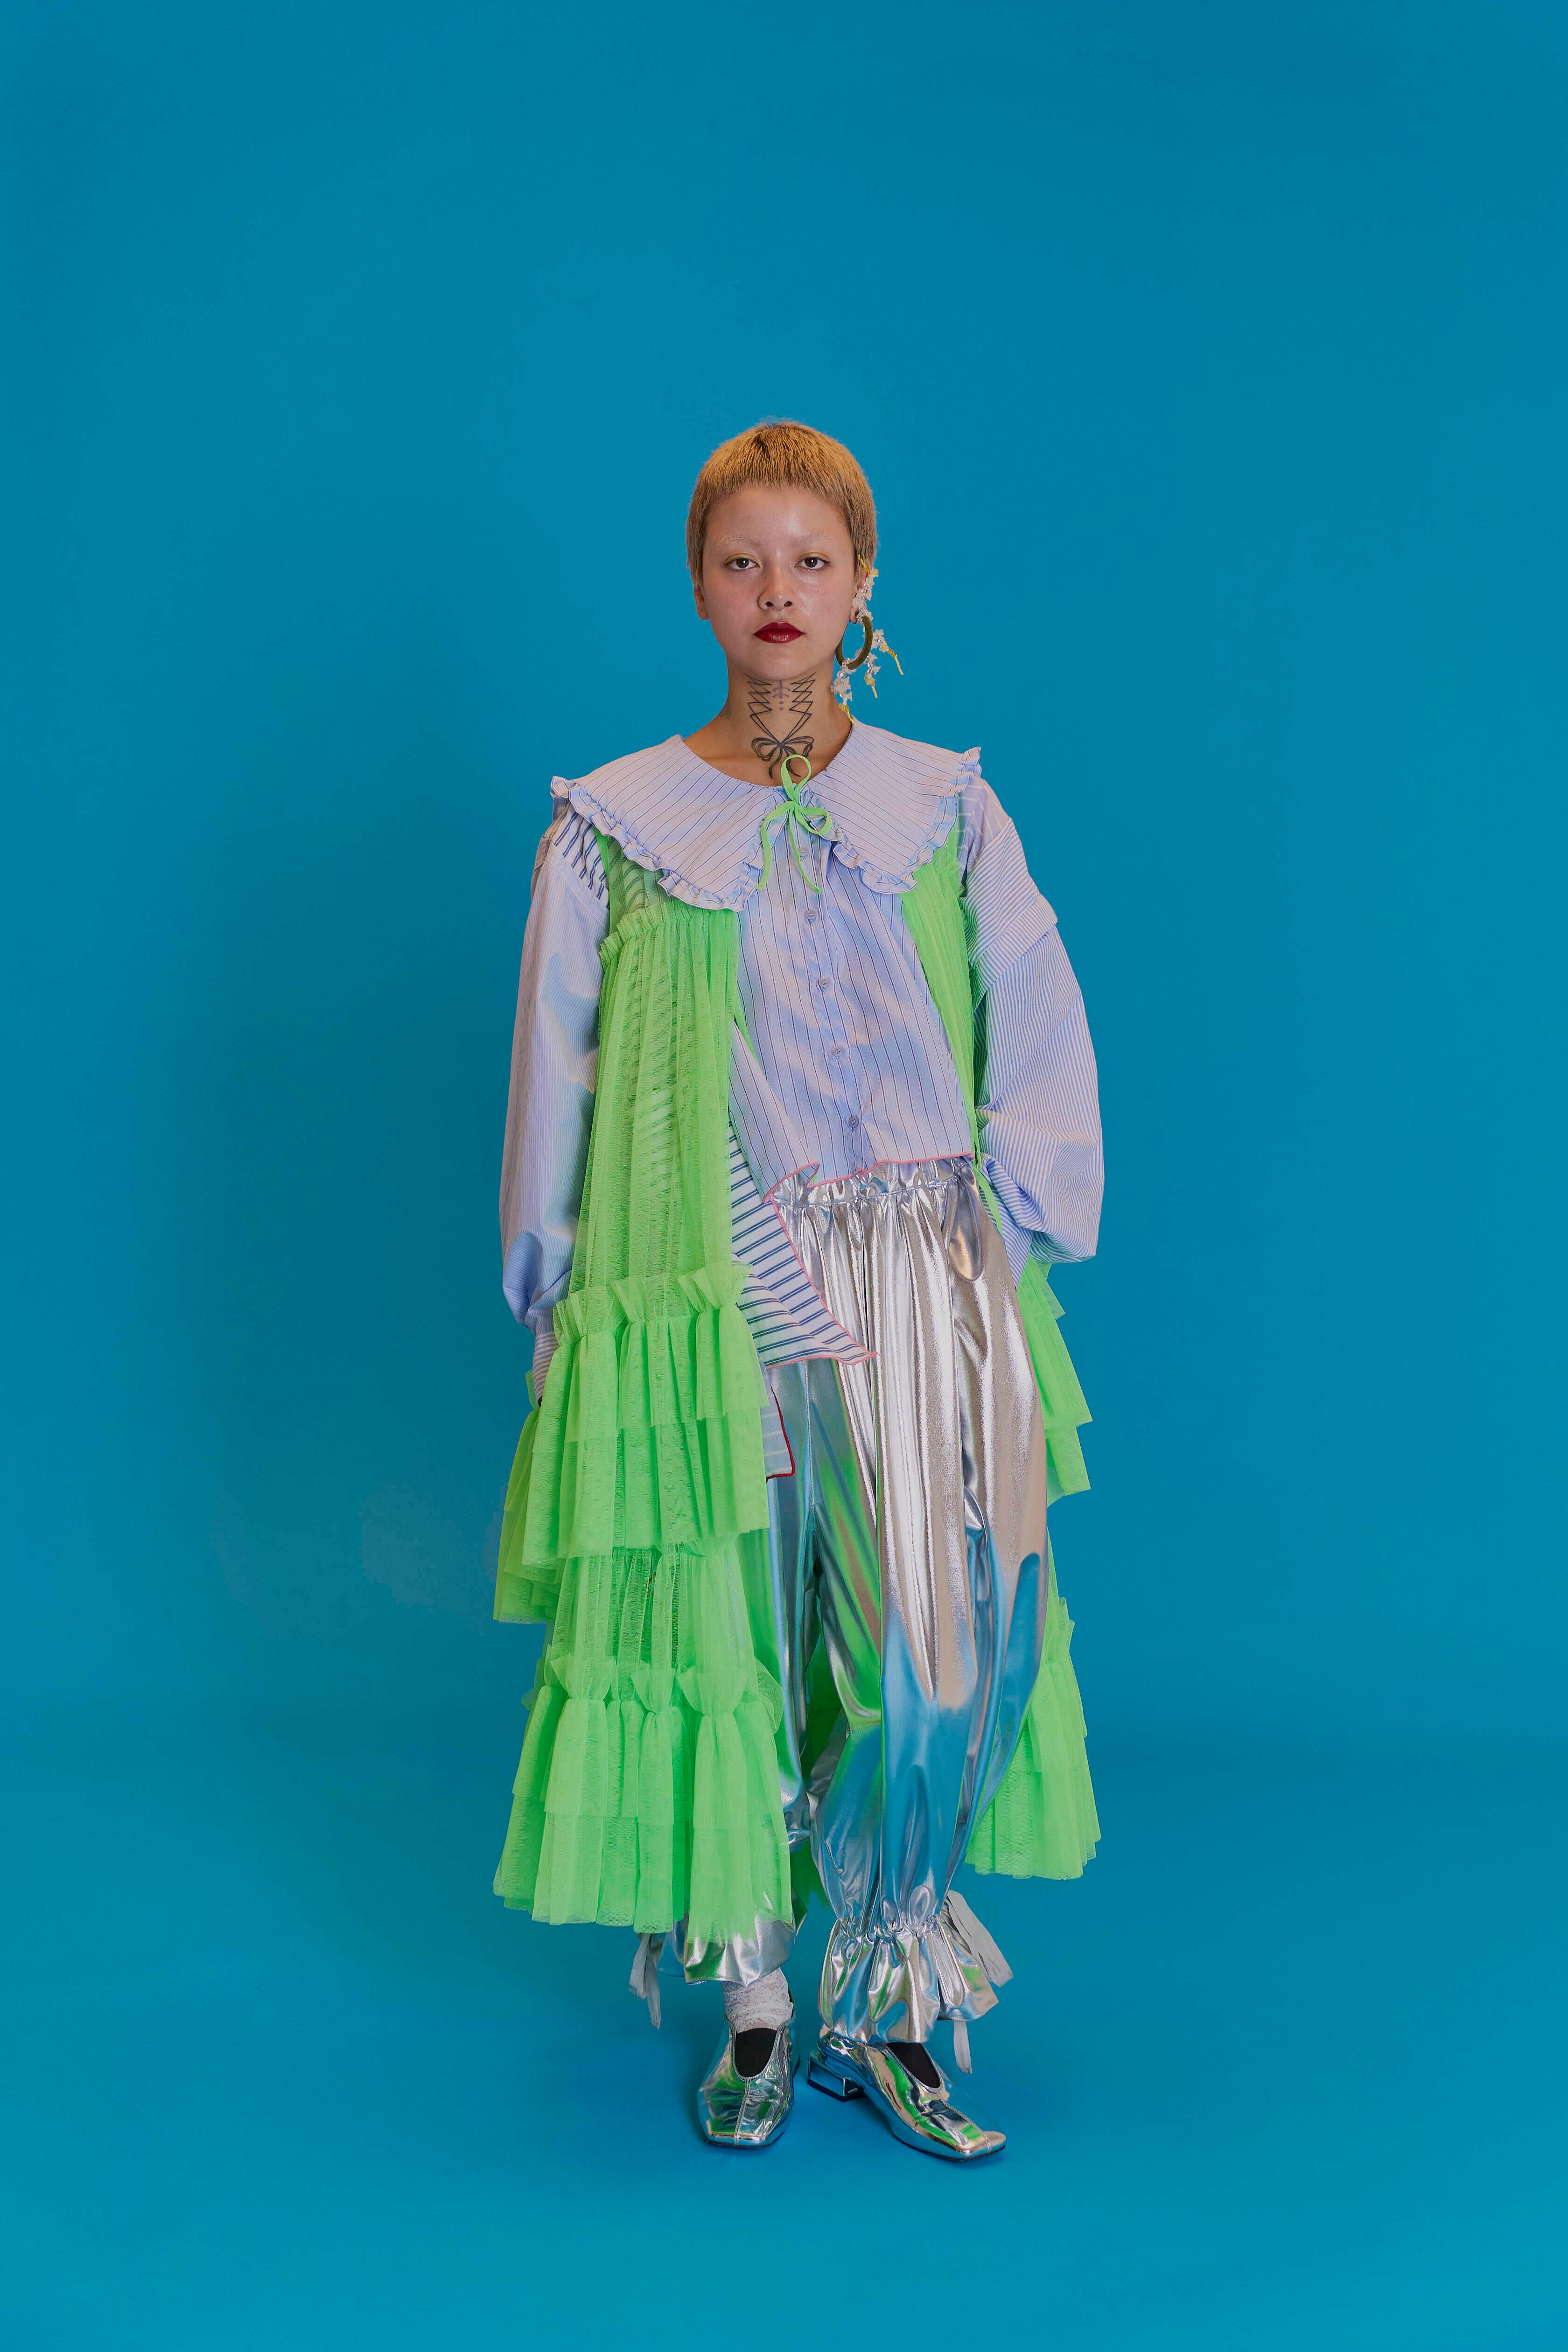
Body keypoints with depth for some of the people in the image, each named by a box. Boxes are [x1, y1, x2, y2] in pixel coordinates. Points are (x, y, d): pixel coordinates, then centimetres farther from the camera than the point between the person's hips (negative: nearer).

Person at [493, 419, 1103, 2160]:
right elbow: (554, 1087, 8)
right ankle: (756, 2007, 20)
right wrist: (561, 1303, 5)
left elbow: (1043, 1046, 7)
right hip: (710, 1298, 0)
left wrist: (1000, 1239, -2)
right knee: (726, 1641, 3)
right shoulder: (615, 826, 6)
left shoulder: (943, 810, 8)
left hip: (923, 1296, 1)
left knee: (948, 1652, -4)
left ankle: (881, 2011, 12)